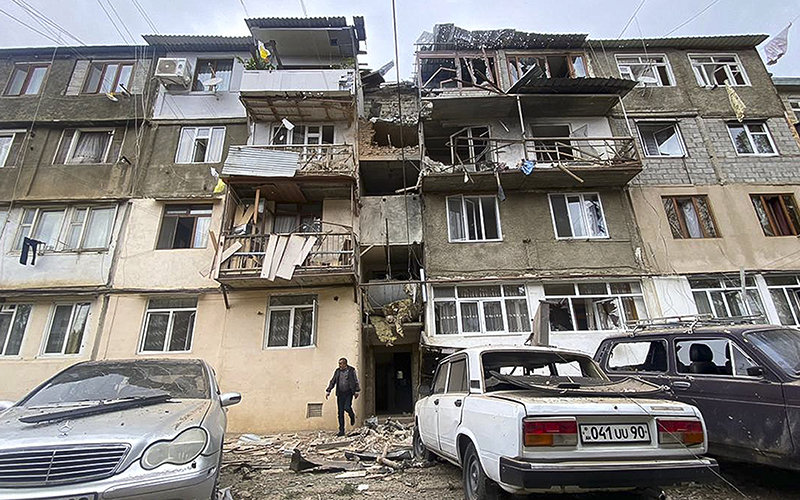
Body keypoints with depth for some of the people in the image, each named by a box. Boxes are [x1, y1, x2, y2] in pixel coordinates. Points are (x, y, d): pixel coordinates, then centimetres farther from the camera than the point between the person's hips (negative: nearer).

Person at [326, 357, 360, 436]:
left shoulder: (351, 370, 0)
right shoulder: (337, 371, 8)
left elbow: (356, 381, 2)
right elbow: (332, 381, 12)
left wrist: (356, 391, -4)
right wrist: (328, 391, 6)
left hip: (348, 393, -3)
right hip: (340, 393, 3)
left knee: (347, 407, -20)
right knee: (340, 412, 2)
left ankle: (352, 416, 15)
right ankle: (341, 431, 11)